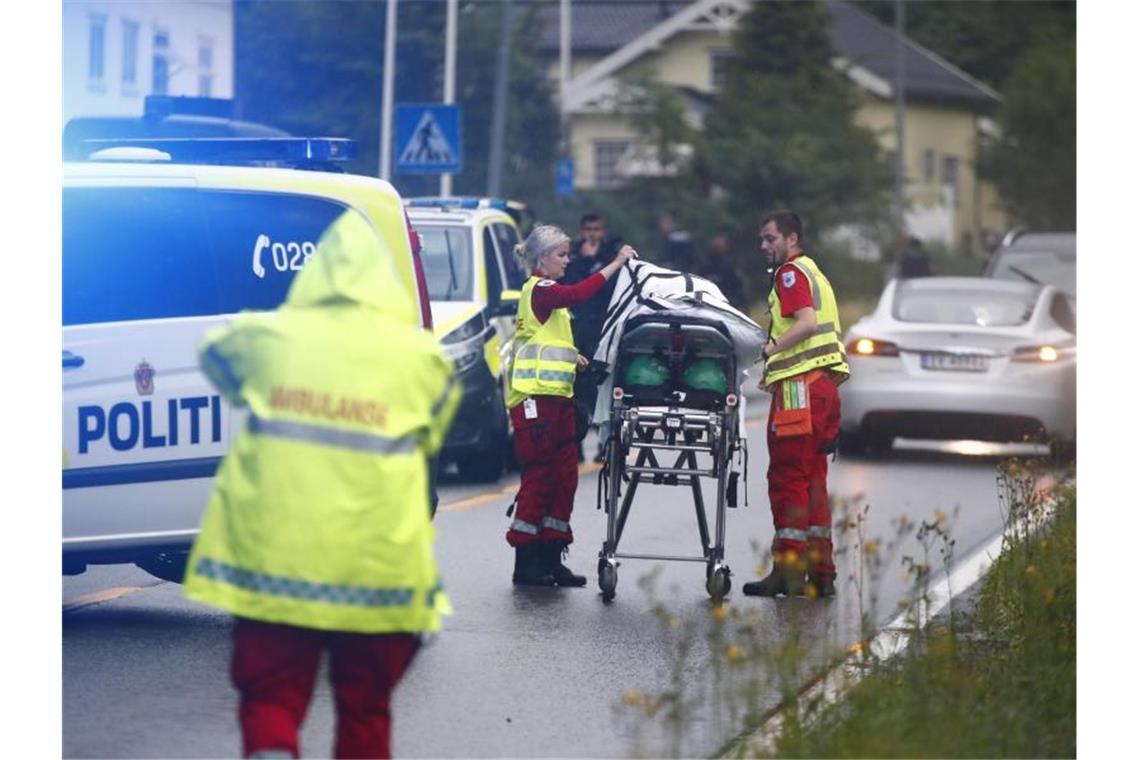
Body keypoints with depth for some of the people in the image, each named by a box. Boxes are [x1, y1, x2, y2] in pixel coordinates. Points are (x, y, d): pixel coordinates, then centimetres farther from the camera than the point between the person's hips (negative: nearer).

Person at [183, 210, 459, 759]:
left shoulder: (268, 337, 2)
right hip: (376, 570, 0)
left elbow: (214, 354, 23)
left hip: (272, 563, 0)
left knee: (271, 699, 9)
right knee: (365, 711, 16)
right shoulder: (420, 357, 0)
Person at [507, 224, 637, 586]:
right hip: (535, 397, -10)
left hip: (557, 396, 10)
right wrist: (617, 263, -25)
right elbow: (578, 294, -27)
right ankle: (526, 563, -4)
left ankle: (550, 559, 12)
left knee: (564, 475, 8)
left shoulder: (548, 292, 20)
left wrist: (572, 356, 10)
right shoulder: (537, 290, -9)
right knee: (539, 475, -8)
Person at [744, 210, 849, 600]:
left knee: (787, 478, -8)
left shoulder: (791, 273, -6)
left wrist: (769, 350, -18)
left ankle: (788, 570, -9)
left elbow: (806, 322, -21)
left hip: (800, 386, -10)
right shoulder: (814, 273, 25)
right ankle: (820, 573, 12)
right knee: (812, 480, 12)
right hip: (824, 383, 10)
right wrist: (775, 371, 20)